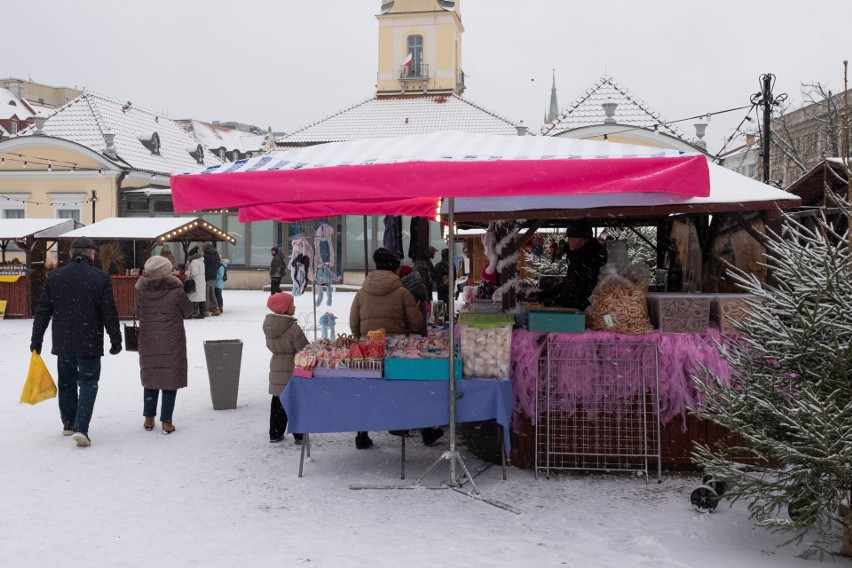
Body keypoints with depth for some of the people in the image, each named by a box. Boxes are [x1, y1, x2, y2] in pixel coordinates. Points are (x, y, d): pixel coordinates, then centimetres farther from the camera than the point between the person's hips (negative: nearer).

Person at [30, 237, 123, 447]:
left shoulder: (54, 277, 2)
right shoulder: (100, 278, -9)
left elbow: (42, 311, 5)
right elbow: (110, 314, -8)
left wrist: (36, 340, 11)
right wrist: (116, 341, 1)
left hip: (63, 343, 4)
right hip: (90, 343, -4)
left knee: (67, 382, 18)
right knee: (88, 383, 3)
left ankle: (68, 424, 29)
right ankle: (80, 428, -10)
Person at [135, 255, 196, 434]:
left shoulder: (141, 291, -5)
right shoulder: (176, 292, -14)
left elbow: (137, 311, 10)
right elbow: (188, 310, 0)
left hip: (148, 344, 3)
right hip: (172, 344, -3)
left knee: (150, 379, 17)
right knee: (170, 380, 5)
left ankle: (149, 419, 22)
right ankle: (166, 421, 5)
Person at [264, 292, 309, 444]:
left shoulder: (268, 325, 2)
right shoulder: (293, 328, -20)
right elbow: (304, 350, -16)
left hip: (276, 368, 6)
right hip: (293, 370, -6)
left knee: (278, 402, 14)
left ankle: (275, 434, 19)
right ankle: (299, 435, 9)